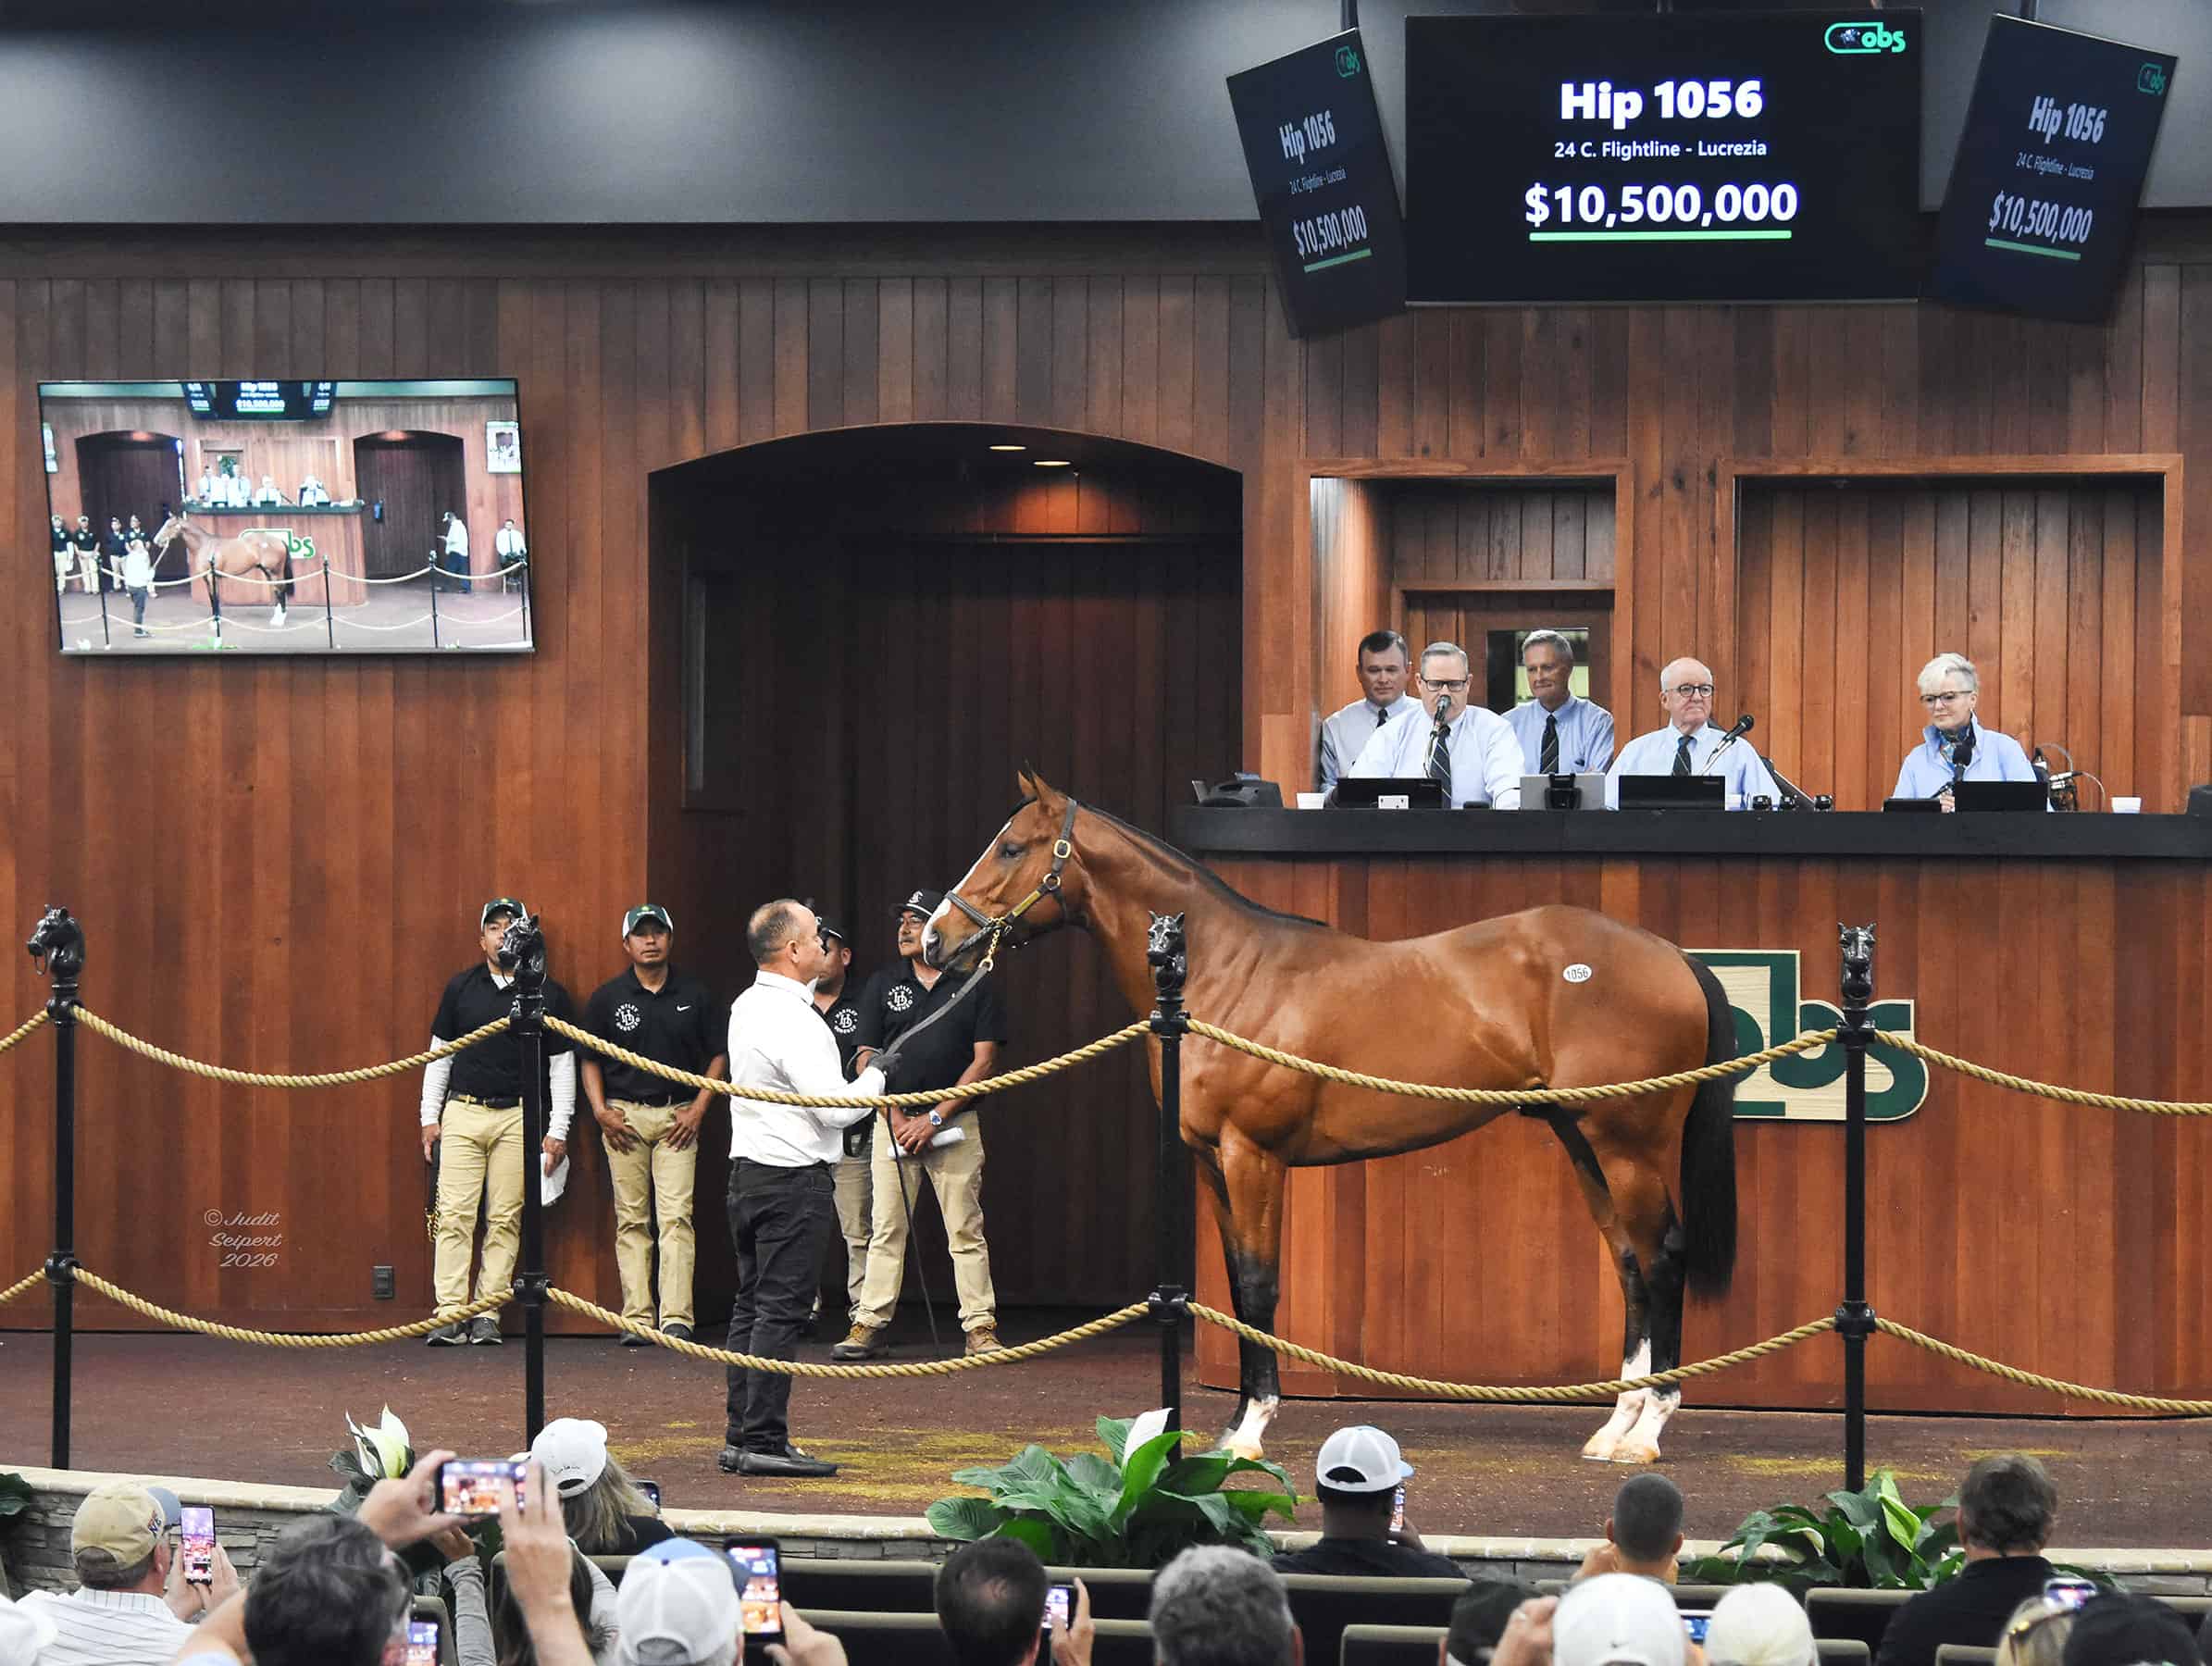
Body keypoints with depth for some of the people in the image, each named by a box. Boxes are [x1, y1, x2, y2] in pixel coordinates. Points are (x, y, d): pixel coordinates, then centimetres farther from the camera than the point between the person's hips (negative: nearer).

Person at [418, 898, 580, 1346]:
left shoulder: (548, 995, 5)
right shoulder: (461, 988, 9)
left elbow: (562, 1066, 7)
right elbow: (439, 1054, 15)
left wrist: (558, 1131, 2)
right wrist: (429, 1116, 9)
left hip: (518, 1118, -1)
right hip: (463, 1112, 1)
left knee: (505, 1219, -2)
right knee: (455, 1215, -7)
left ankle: (488, 1317, 1)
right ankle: (450, 1313, -7)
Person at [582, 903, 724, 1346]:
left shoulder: (694, 995, 7)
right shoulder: (608, 997, 6)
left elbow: (717, 1057, 10)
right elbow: (590, 1060, 11)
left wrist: (698, 1109, -1)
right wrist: (601, 1111, -2)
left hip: (677, 1117, -1)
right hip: (624, 1117, 1)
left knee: (676, 1217, -10)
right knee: (631, 1221, 2)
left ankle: (676, 1319, -14)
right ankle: (637, 1319, 3)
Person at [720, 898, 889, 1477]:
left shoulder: (747, 1007, 11)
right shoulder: (791, 1020, -18)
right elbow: (834, 1105, -20)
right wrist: (877, 1075, -4)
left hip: (748, 1172, 10)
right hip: (793, 1180, -10)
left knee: (751, 1308, 11)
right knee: (780, 1310, -7)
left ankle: (742, 1437, 13)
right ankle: (764, 1441, -8)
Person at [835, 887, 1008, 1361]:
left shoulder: (976, 987, 1)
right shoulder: (883, 985, 8)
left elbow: (984, 1062, -3)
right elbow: (867, 1057, 6)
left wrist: (935, 1118, -10)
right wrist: (896, 1117, -7)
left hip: (955, 1122, -2)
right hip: (893, 1121, 2)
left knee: (966, 1230, -2)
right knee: (885, 1228, 2)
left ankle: (980, 1327, 0)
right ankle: (870, 1326, 4)